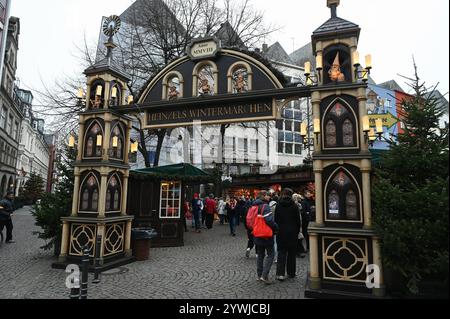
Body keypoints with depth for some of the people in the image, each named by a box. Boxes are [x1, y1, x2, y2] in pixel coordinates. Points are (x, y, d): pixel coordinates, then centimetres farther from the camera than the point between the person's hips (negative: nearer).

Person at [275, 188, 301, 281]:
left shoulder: (278, 205, -2)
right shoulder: (294, 206, -6)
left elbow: (276, 219, 2)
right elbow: (298, 220, -1)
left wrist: (277, 230, 11)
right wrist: (297, 231, 10)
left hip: (281, 232, 1)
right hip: (292, 232, 0)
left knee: (281, 252, 4)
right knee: (291, 253, 12)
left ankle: (280, 273, -5)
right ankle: (291, 273, 21)